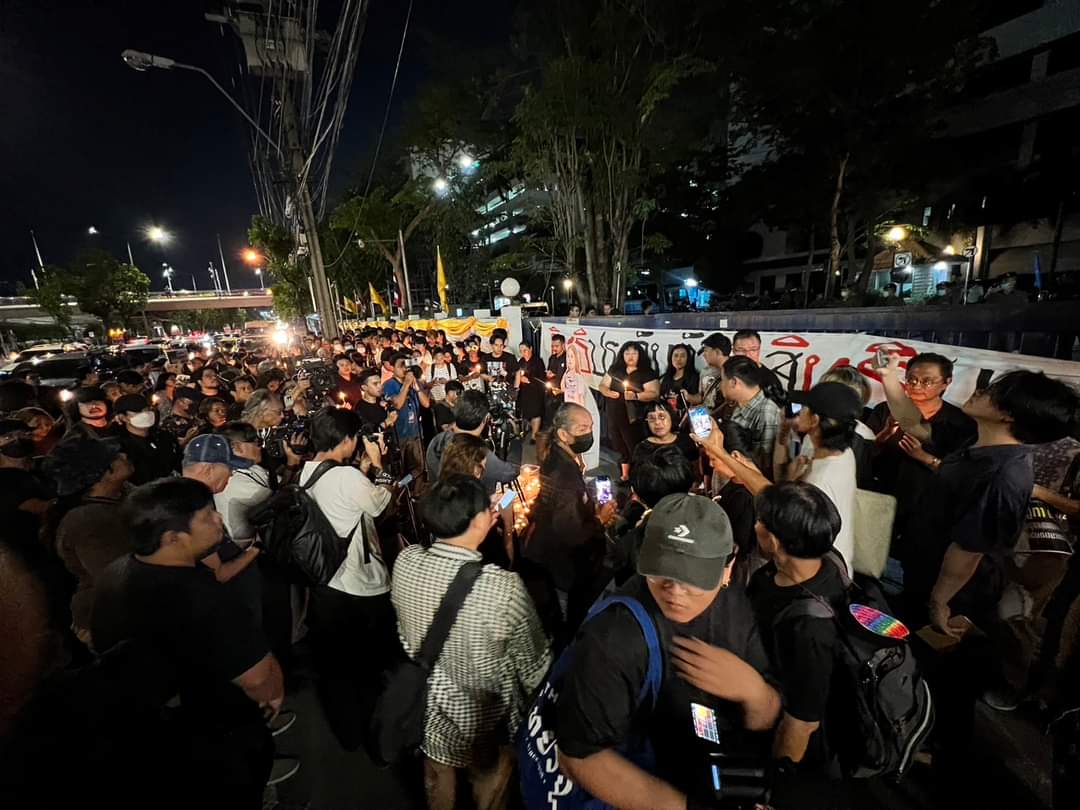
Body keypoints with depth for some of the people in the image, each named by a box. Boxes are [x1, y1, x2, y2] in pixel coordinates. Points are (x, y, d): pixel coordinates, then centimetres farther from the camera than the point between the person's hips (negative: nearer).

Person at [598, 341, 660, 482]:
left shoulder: (647, 373, -5)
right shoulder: (615, 369, 9)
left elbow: (654, 393, -13)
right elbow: (602, 385, 14)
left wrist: (636, 396, -27)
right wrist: (608, 392, -8)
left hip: (633, 419, -5)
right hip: (614, 418, 5)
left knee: (634, 449, -4)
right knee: (621, 449, 15)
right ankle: (625, 476, 30)